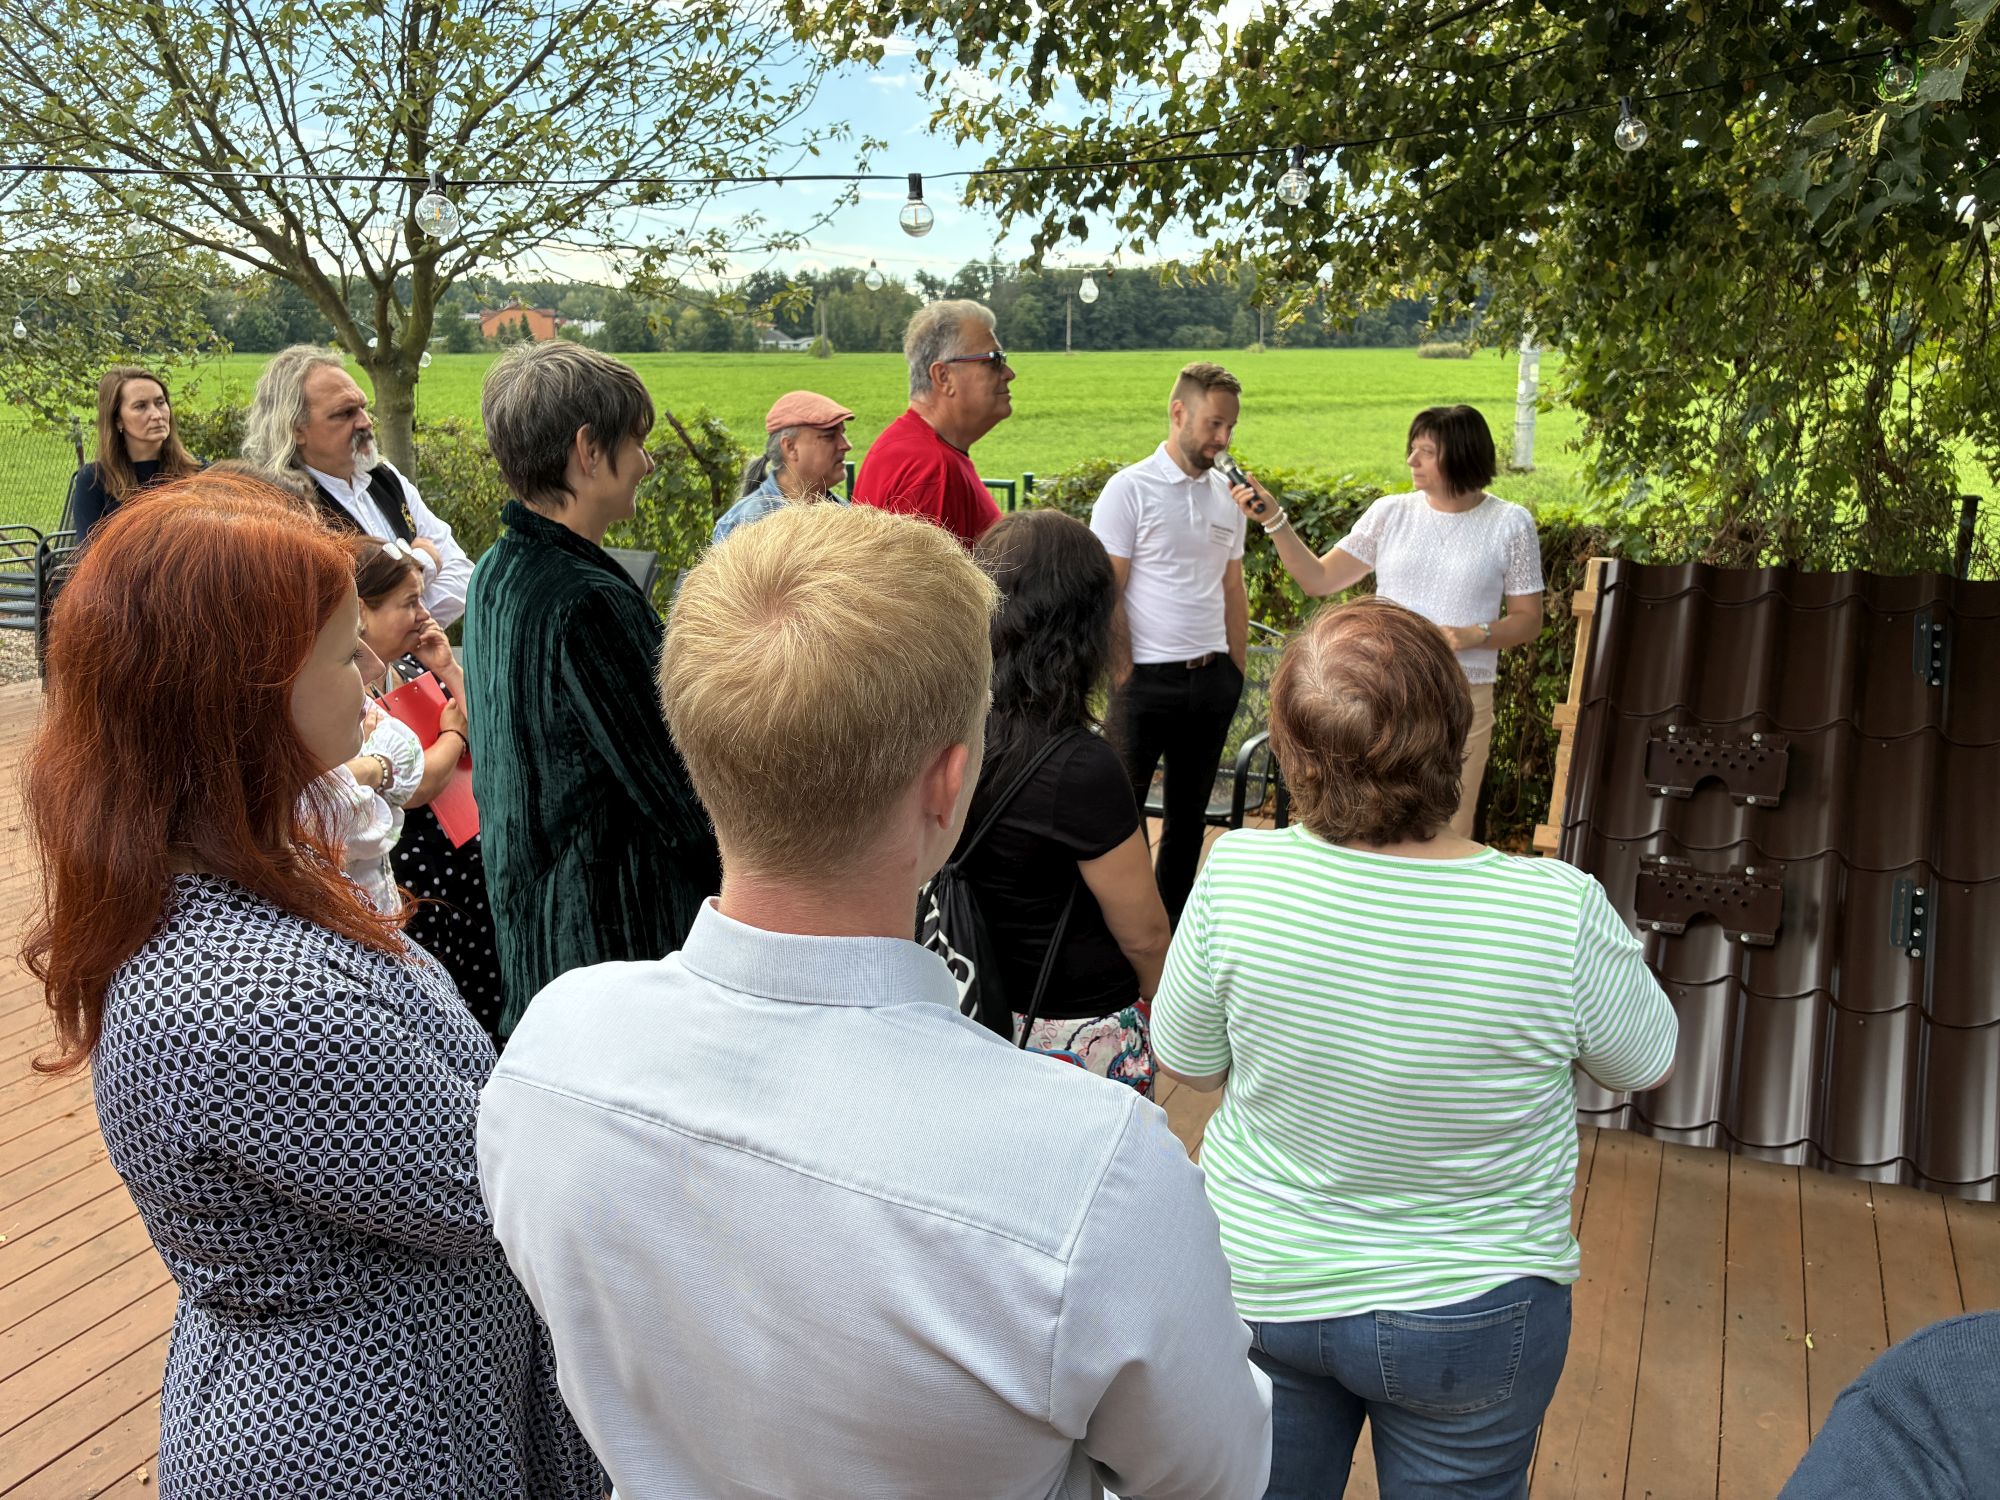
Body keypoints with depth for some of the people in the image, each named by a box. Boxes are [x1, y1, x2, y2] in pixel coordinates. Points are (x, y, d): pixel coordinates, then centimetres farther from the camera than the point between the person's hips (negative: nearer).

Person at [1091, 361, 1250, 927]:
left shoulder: (1227, 496, 11)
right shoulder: (1130, 489, -7)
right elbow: (1105, 594, -10)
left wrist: (1237, 670, 11)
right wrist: (1123, 677, -13)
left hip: (1211, 679, 6)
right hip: (1147, 679, -6)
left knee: (1189, 812, 14)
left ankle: (1172, 923, 27)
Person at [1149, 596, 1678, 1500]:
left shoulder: (1236, 876, -25)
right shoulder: (1559, 914, -28)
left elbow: (1186, 1063, -7)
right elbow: (1649, 1064, -6)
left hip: (1258, 1285, 1)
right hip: (1468, 1320, -1)